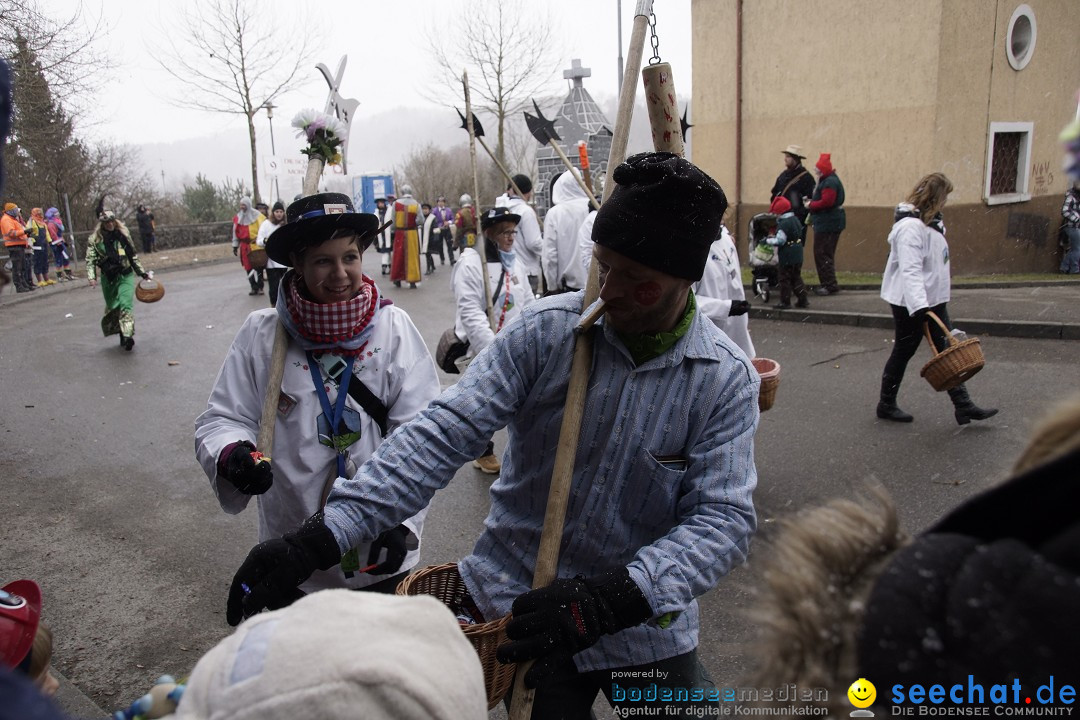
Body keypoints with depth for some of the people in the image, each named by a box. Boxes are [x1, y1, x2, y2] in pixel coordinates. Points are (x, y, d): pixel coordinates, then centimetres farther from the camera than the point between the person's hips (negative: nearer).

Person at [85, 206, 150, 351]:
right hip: (108, 278, 1)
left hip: (125, 275, -1)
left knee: (125, 304, -17)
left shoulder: (123, 235, 5)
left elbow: (133, 256, 13)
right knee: (112, 308, 7)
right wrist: (92, 277, -19)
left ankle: (128, 336, -26)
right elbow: (90, 260, -5)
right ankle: (123, 336, 19)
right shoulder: (94, 239, -1)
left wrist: (142, 273, 16)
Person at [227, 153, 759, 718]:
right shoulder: (546, 330, -13)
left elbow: (723, 517, -17)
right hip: (511, 605, -1)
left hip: (644, 627, 1)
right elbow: (444, 434, -20)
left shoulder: (728, 381, -11)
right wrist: (321, 537, -28)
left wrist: (617, 598, -32)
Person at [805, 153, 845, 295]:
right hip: (826, 222, 11)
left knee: (822, 254, -9)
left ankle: (830, 285, -7)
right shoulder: (825, 180, 17)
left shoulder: (830, 182, -17)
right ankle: (826, 283, 23)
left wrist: (811, 205, -12)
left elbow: (826, 202, -24)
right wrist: (811, 201, 5)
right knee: (825, 254, 15)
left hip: (829, 223, -11)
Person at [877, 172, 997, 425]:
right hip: (910, 303, -9)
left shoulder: (930, 222, 11)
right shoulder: (910, 227, -22)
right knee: (904, 351, 5)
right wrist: (919, 307, -38)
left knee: (947, 351, 9)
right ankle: (886, 405, 22)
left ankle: (964, 406, 13)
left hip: (933, 300, 9)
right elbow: (910, 270, -31)